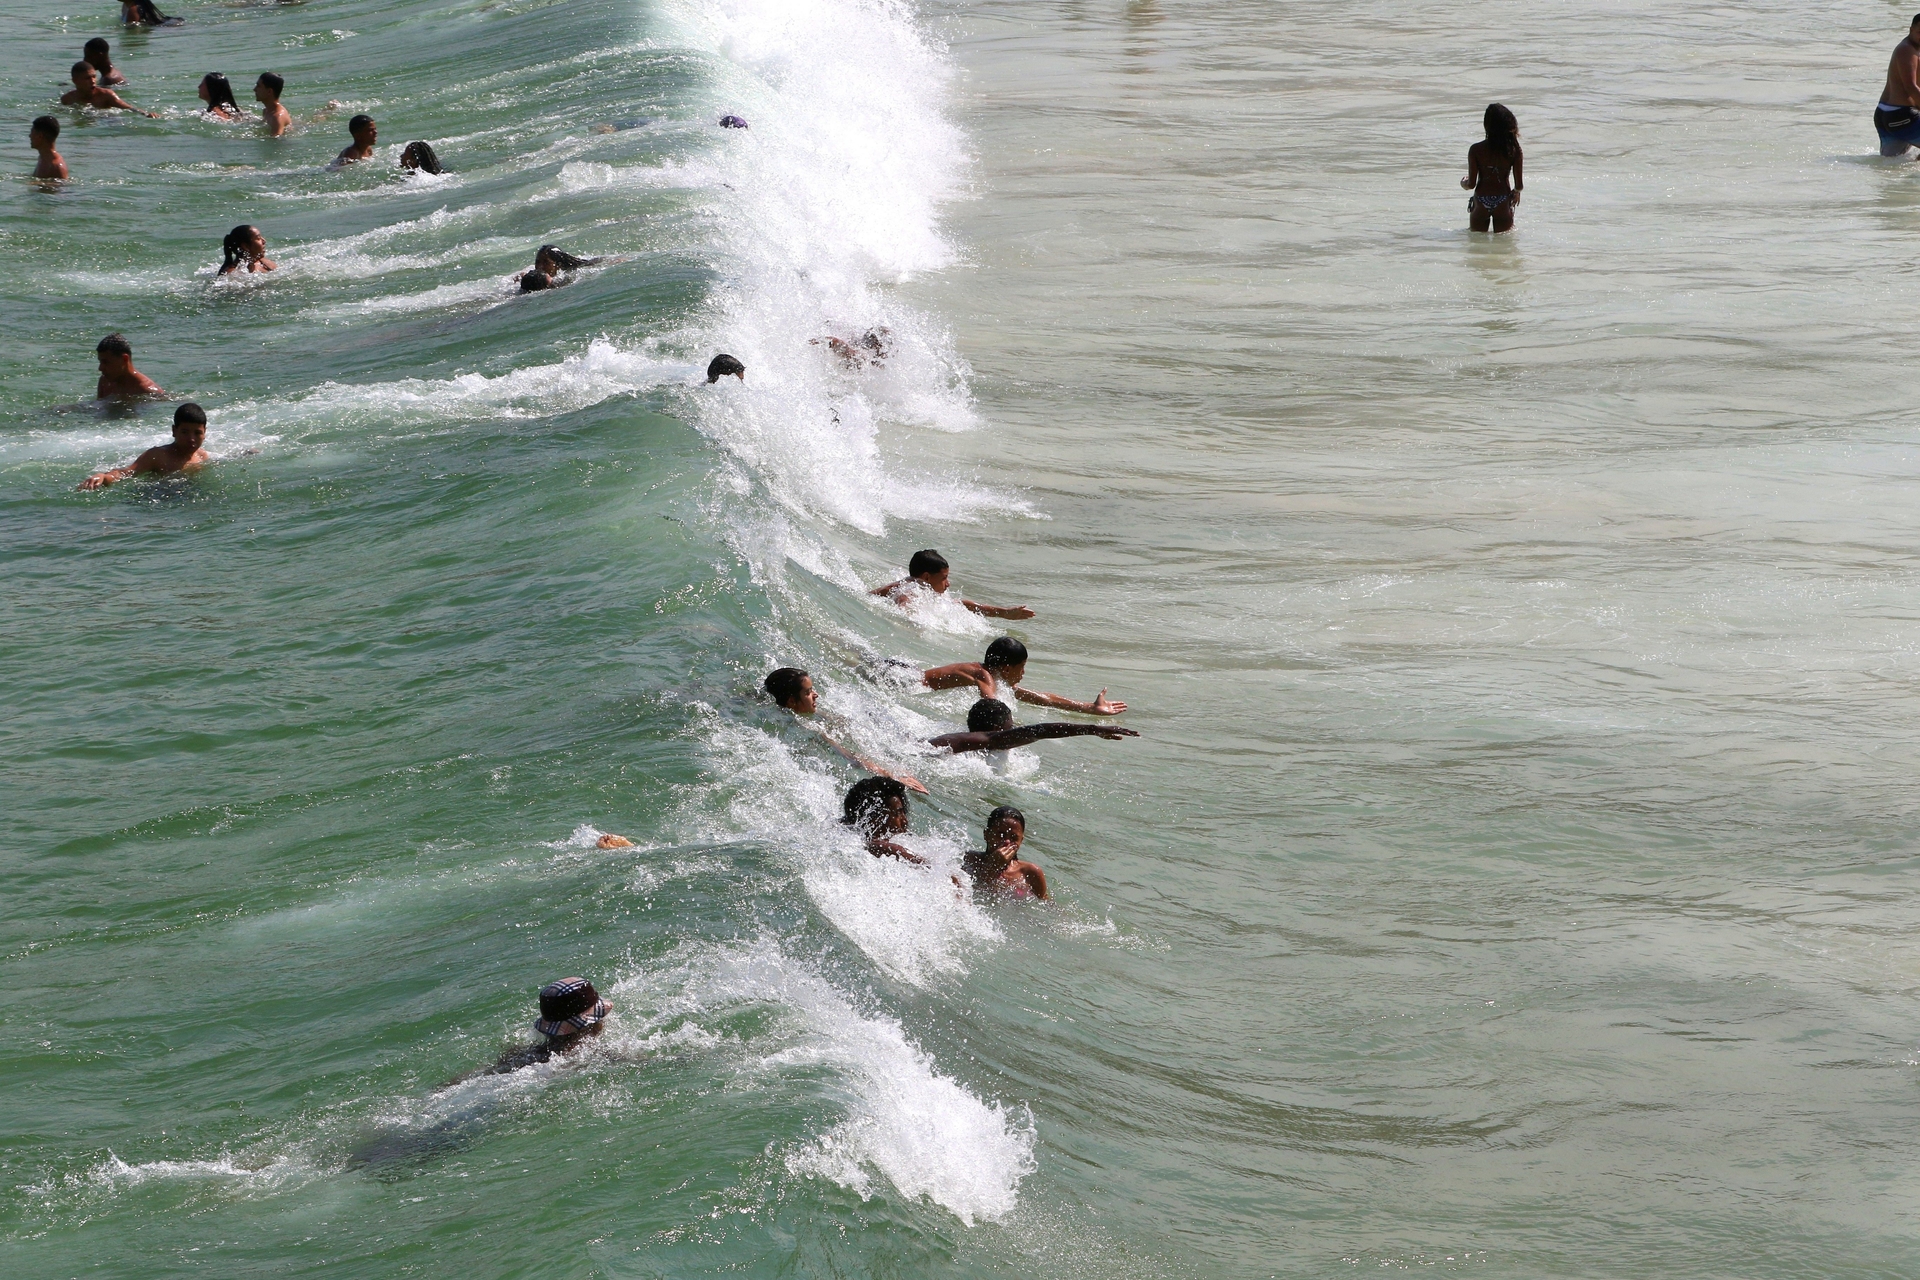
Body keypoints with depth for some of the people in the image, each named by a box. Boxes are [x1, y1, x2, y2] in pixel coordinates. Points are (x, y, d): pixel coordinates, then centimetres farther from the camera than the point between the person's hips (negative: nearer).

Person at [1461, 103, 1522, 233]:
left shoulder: (1476, 150, -12)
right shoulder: (1514, 149, -9)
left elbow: (1471, 184, -9)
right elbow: (1519, 185, -6)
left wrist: (1463, 182, 15)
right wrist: (1517, 191, 19)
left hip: (1481, 203, -1)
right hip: (1503, 203, 1)